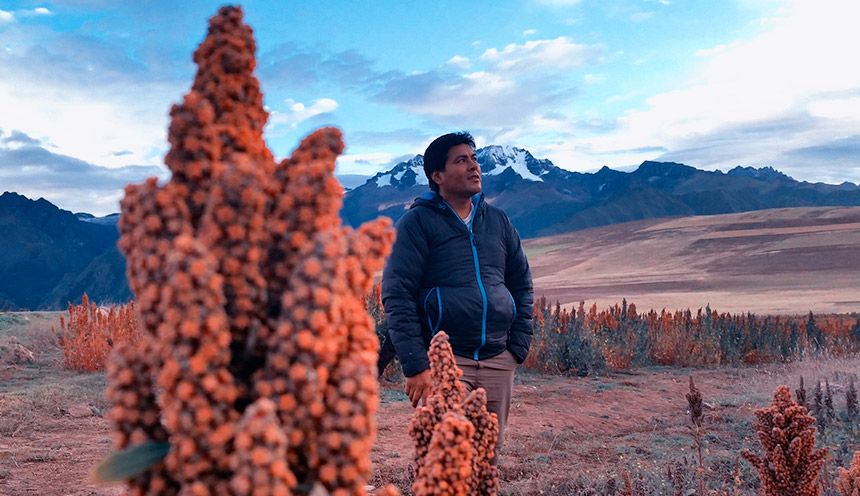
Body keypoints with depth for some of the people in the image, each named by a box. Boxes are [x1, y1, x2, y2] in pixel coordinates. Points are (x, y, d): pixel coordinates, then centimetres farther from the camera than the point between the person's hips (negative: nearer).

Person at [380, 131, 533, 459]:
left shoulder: (498, 221, 14)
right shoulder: (417, 223, -2)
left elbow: (522, 285, 19)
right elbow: (397, 296, -8)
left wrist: (519, 346, 8)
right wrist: (415, 366, -14)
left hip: (498, 361, 5)